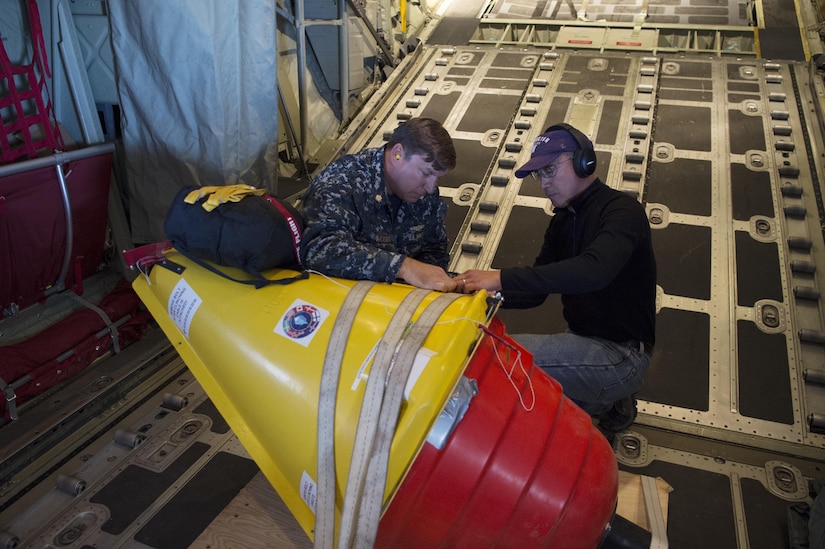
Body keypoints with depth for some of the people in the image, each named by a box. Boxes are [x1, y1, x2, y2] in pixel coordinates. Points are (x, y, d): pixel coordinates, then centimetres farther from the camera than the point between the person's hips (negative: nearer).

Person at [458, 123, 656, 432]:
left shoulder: (622, 210, -16)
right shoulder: (563, 221, 11)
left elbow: (593, 270, -37)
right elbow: (536, 293, 8)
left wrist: (502, 278, -40)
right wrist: (488, 291, -11)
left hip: (621, 355, -9)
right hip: (584, 339, 9)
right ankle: (607, 402, 18)